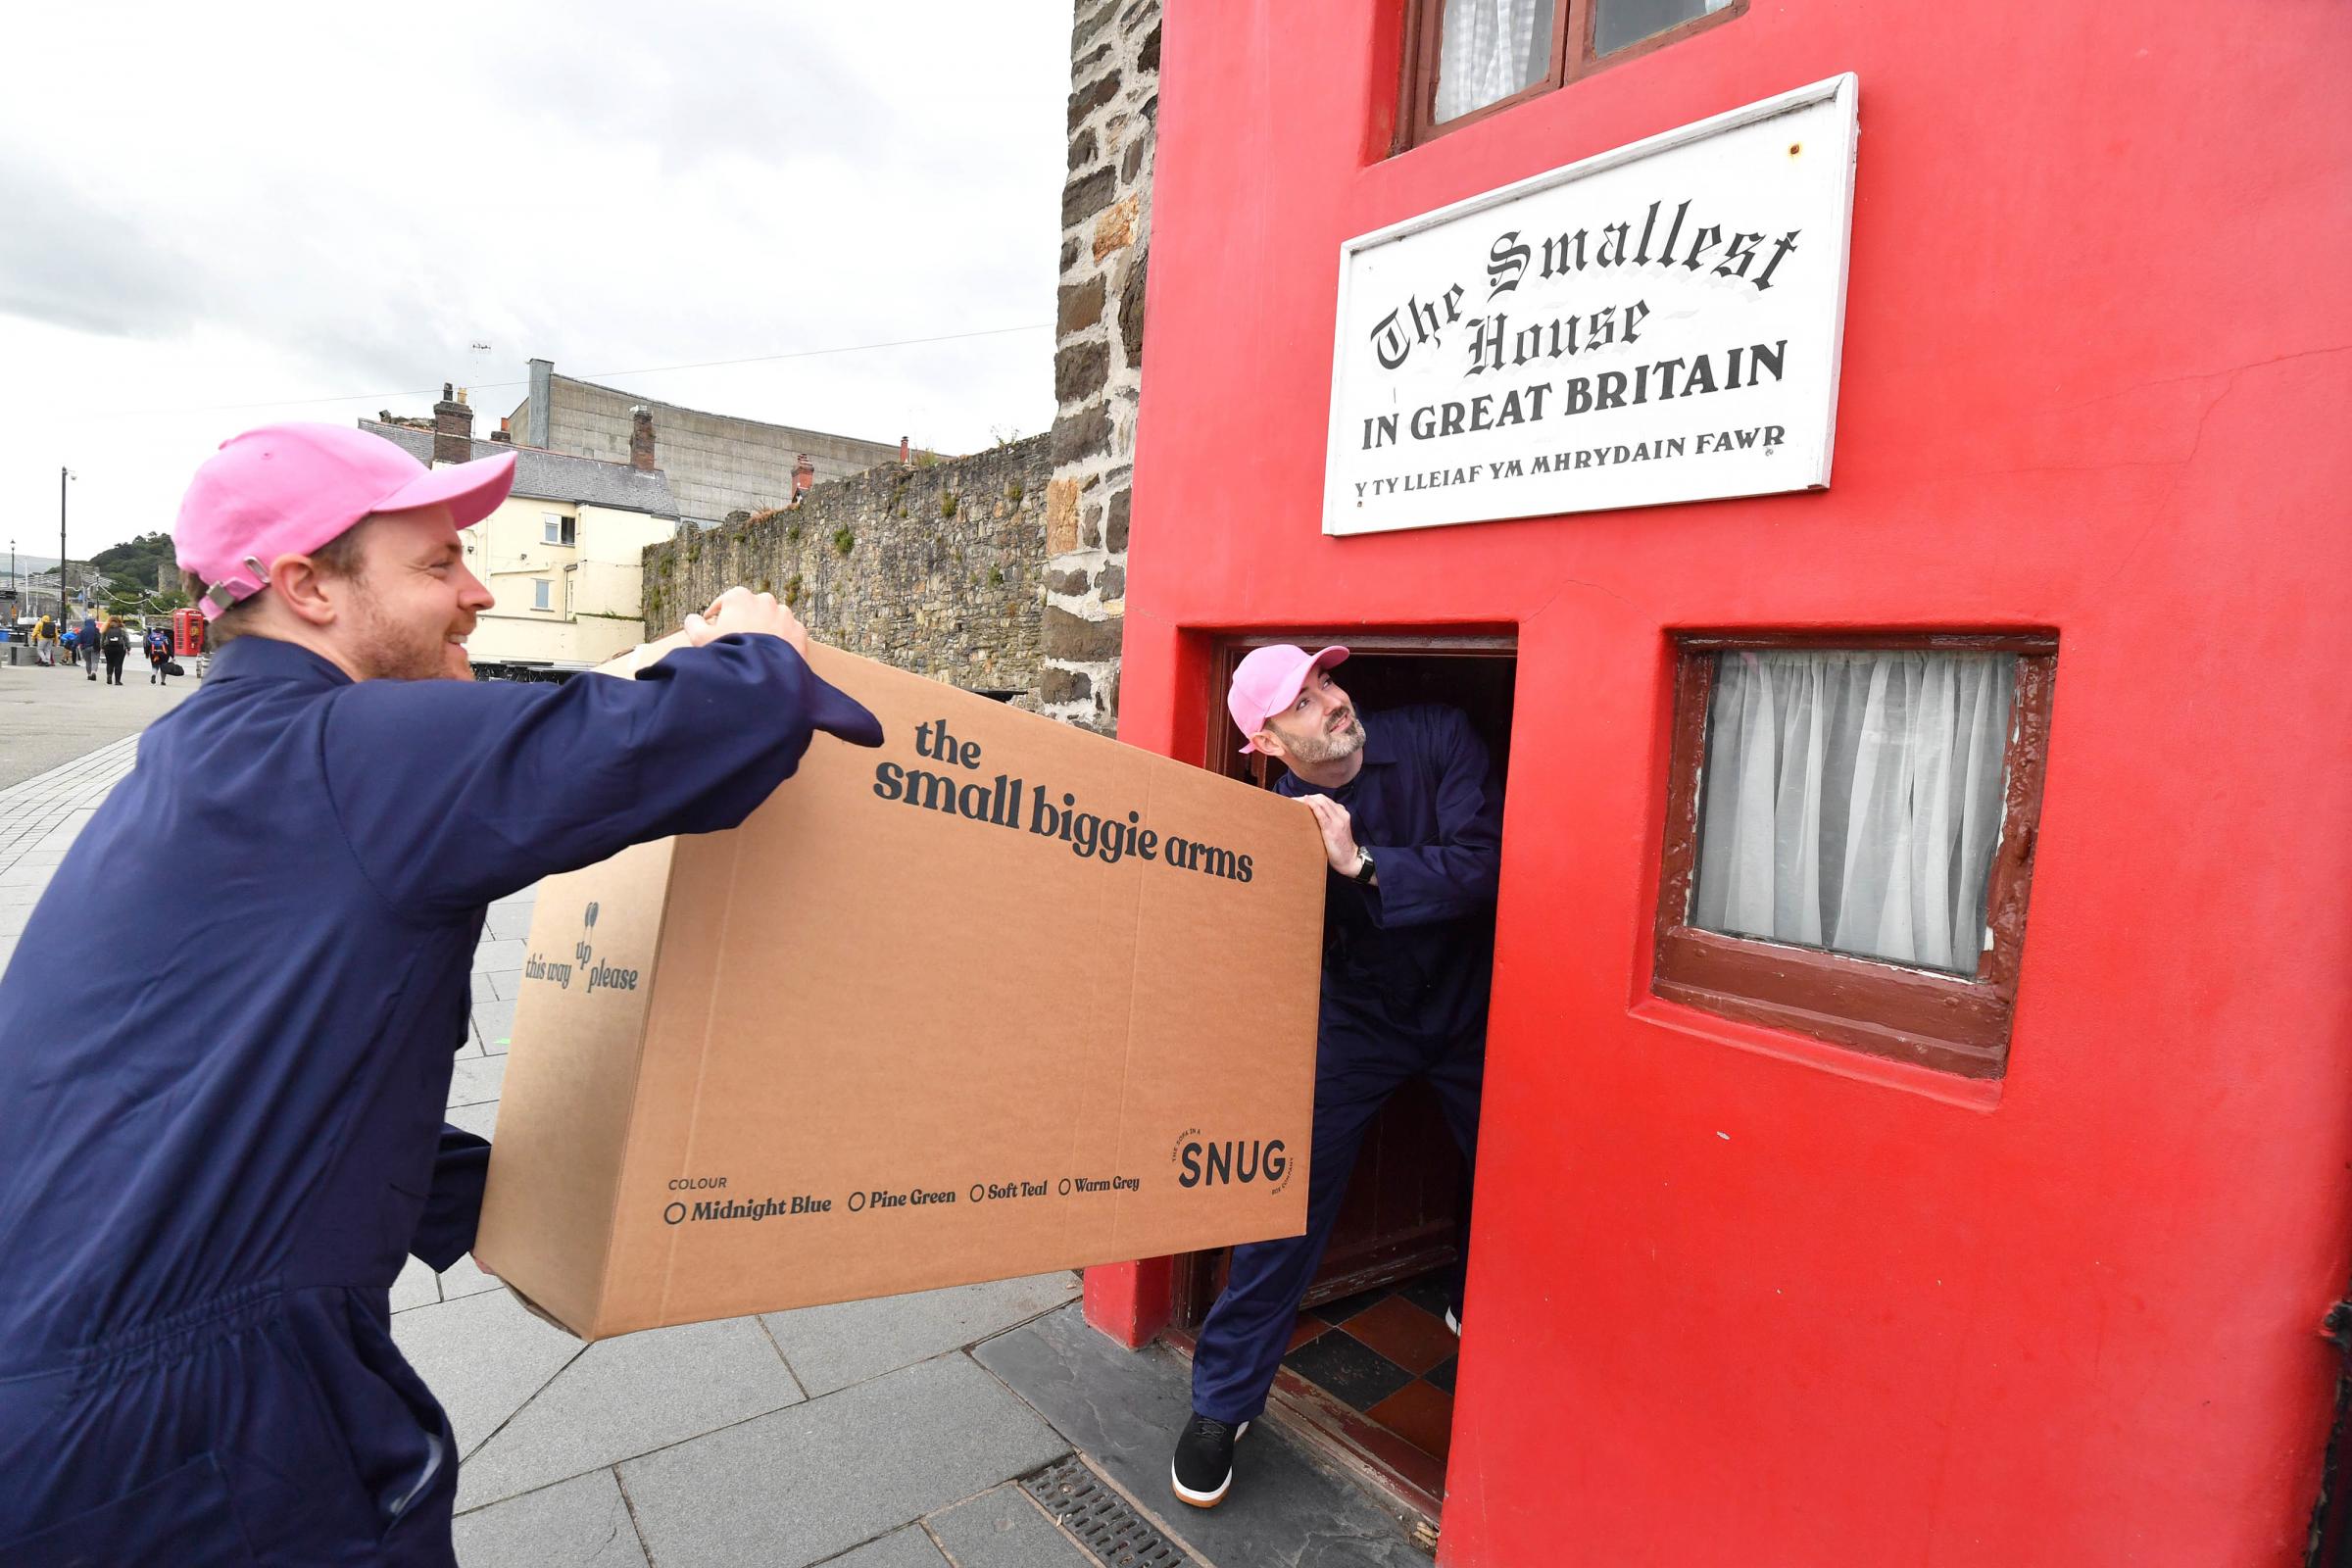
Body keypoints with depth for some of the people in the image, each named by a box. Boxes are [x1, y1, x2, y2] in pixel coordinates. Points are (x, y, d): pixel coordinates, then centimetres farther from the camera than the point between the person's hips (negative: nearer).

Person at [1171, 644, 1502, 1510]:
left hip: (1468, 1007, 2)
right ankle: (1222, 1401, 12)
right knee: (1290, 1186, -7)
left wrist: (1360, 863, -33)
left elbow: (1482, 864, -25)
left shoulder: (1438, 739, -17)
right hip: (1359, 1015, -1)